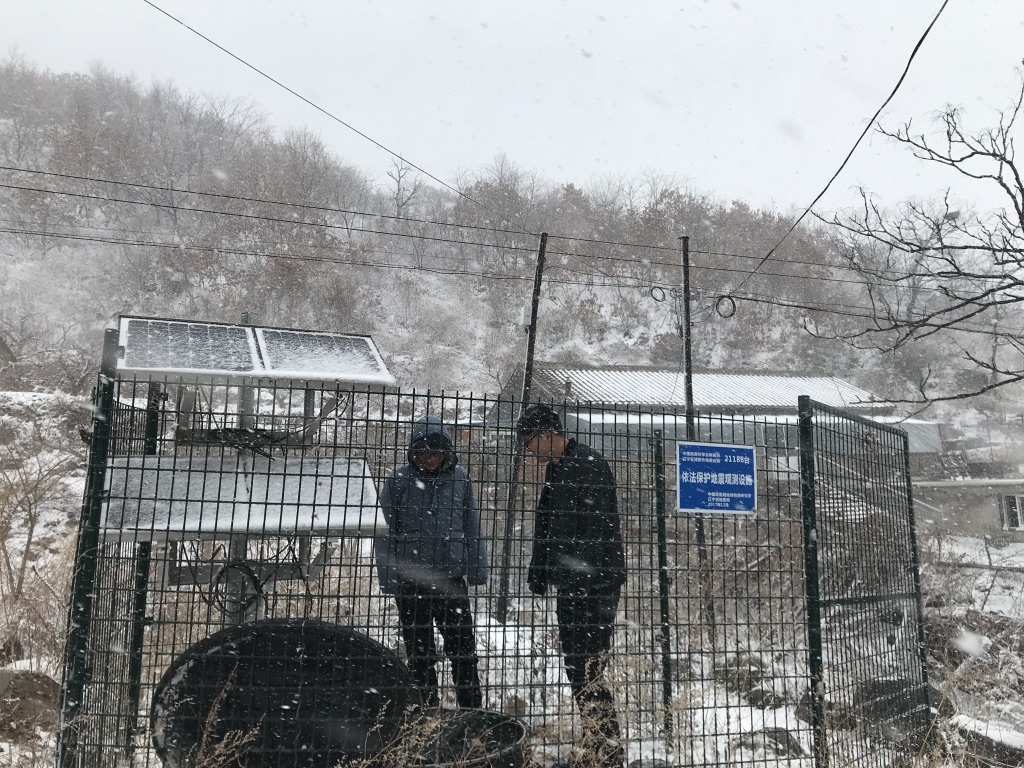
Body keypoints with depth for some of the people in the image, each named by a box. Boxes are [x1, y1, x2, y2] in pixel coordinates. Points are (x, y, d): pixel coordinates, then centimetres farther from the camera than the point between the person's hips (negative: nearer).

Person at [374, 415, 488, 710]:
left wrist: (477, 569, 6)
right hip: (411, 578, -1)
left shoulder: (459, 476, 1)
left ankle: (471, 706, 19)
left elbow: (472, 525, 8)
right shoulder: (399, 480, -5)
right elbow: (385, 531, -1)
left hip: (452, 575, 1)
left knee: (462, 643, 5)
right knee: (419, 648, 12)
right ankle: (427, 706, 26)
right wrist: (388, 577, -5)